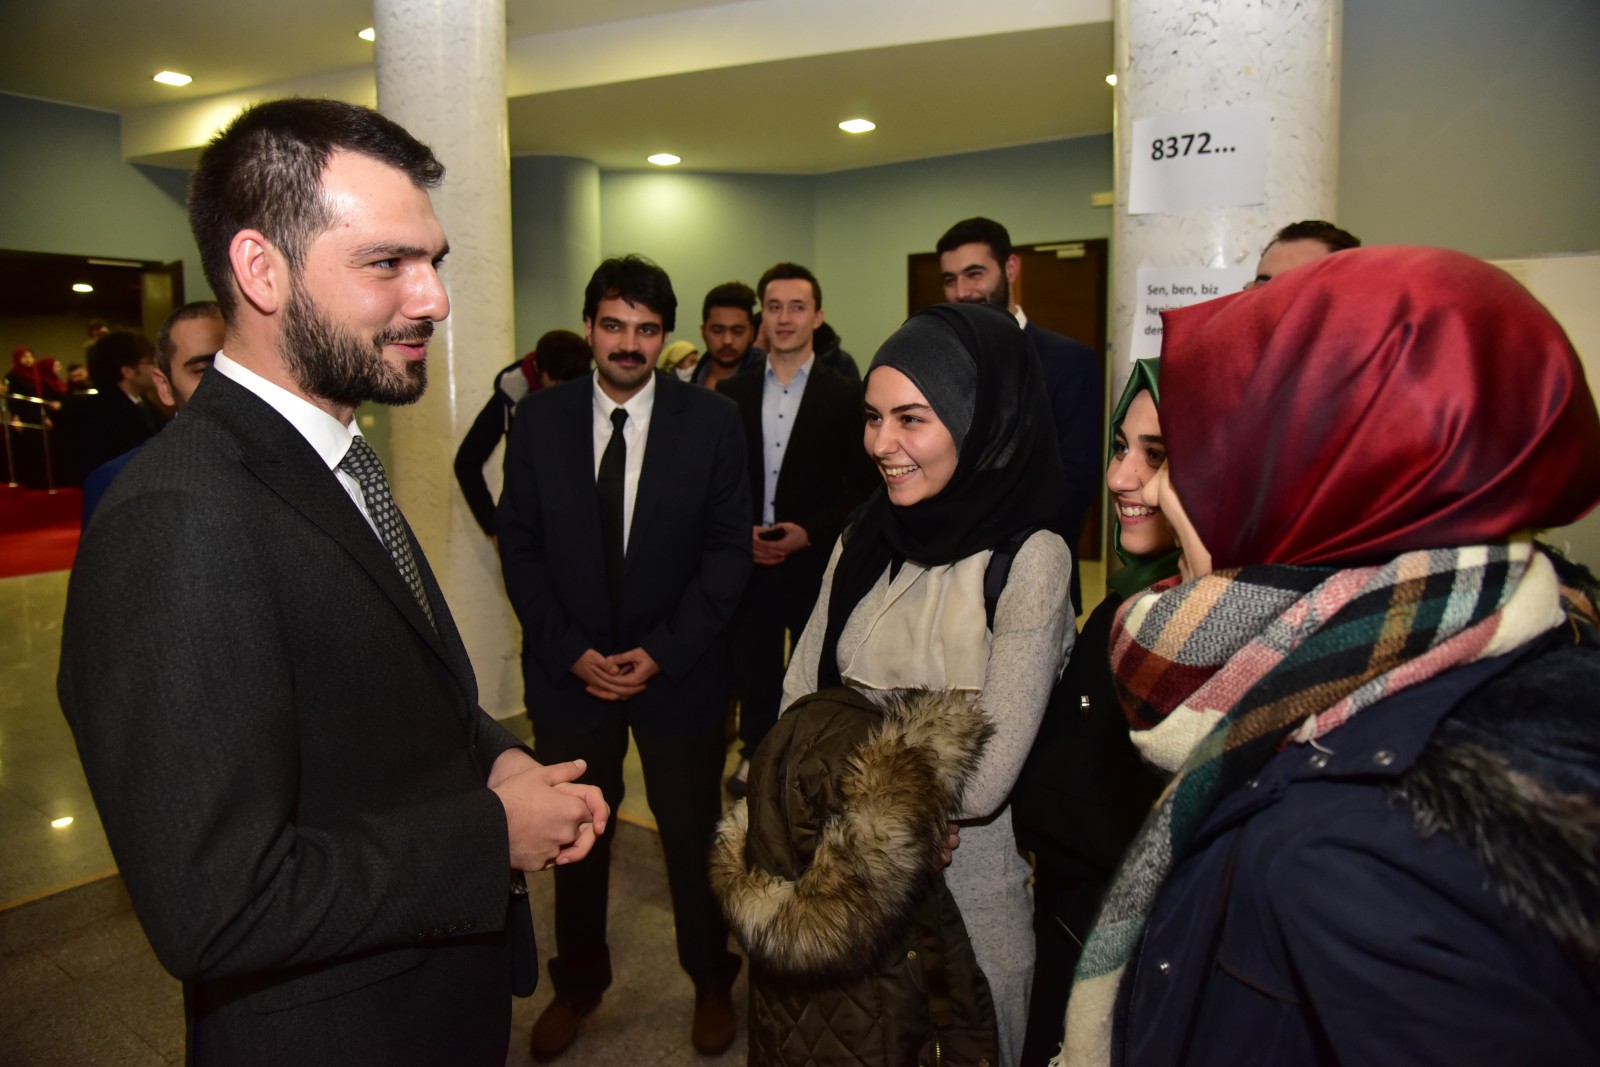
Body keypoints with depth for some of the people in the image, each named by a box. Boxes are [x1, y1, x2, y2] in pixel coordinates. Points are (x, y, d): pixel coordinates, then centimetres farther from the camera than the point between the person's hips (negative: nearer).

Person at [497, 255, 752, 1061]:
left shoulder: (712, 421, -6)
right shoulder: (539, 418, -1)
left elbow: (729, 548, -6)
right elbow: (520, 544, 0)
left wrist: (660, 652, -12)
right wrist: (570, 651, -9)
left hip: (678, 667, -1)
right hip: (568, 667, 2)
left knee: (692, 834, 12)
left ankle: (711, 982, 36)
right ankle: (578, 983, 39)